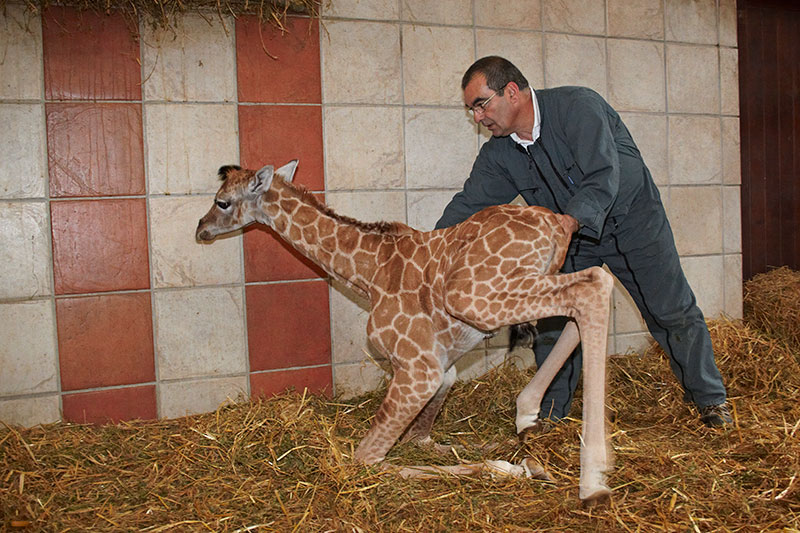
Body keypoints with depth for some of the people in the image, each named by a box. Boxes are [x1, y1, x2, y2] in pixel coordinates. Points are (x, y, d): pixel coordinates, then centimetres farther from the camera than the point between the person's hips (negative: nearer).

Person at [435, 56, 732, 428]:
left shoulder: (576, 105, -28)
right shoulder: (498, 153, -10)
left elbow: (603, 179, -37)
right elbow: (468, 203, -8)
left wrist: (568, 222, -54)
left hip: (632, 219, -4)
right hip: (570, 235, 5)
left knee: (672, 313, 3)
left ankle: (709, 399, 21)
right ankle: (550, 411, 11)